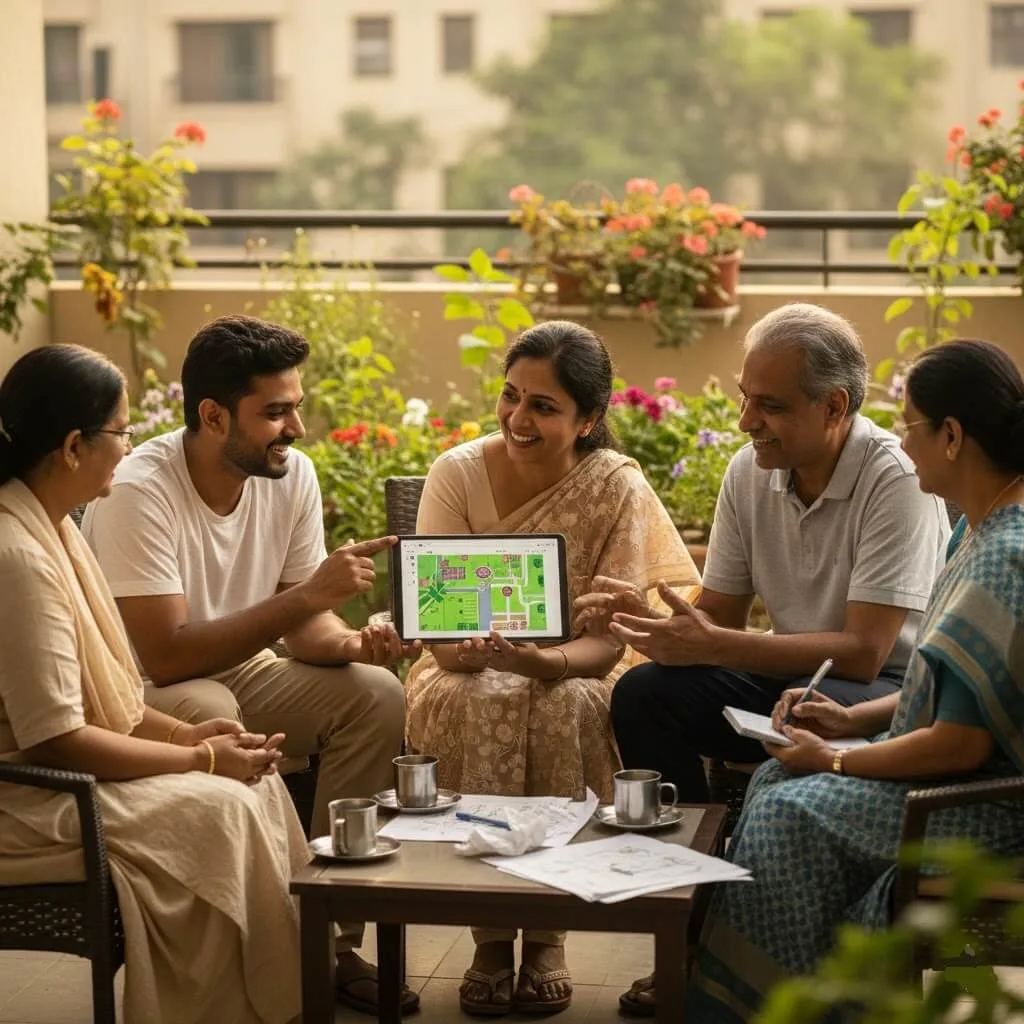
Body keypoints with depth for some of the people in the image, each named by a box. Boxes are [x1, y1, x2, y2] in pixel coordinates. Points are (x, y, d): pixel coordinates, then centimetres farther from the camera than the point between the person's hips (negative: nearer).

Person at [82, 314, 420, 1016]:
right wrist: (308, 595, -34)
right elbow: (166, 656, -31)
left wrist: (350, 643, -24)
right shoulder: (141, 492, -26)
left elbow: (303, 624, 0)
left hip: (239, 674, 6)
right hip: (134, 695, -6)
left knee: (377, 695, -16)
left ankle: (329, 937, -7)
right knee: (210, 716, -37)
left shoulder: (292, 473, -6)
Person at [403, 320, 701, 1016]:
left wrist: (544, 661, -37)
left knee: (565, 704, -34)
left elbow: (610, 638, -15)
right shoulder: (458, 474, -10)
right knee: (486, 699, -33)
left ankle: (548, 937, -20)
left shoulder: (618, 486, -12)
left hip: (577, 678, 0)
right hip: (470, 673, 1)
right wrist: (468, 648, -37)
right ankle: (490, 939, -23)